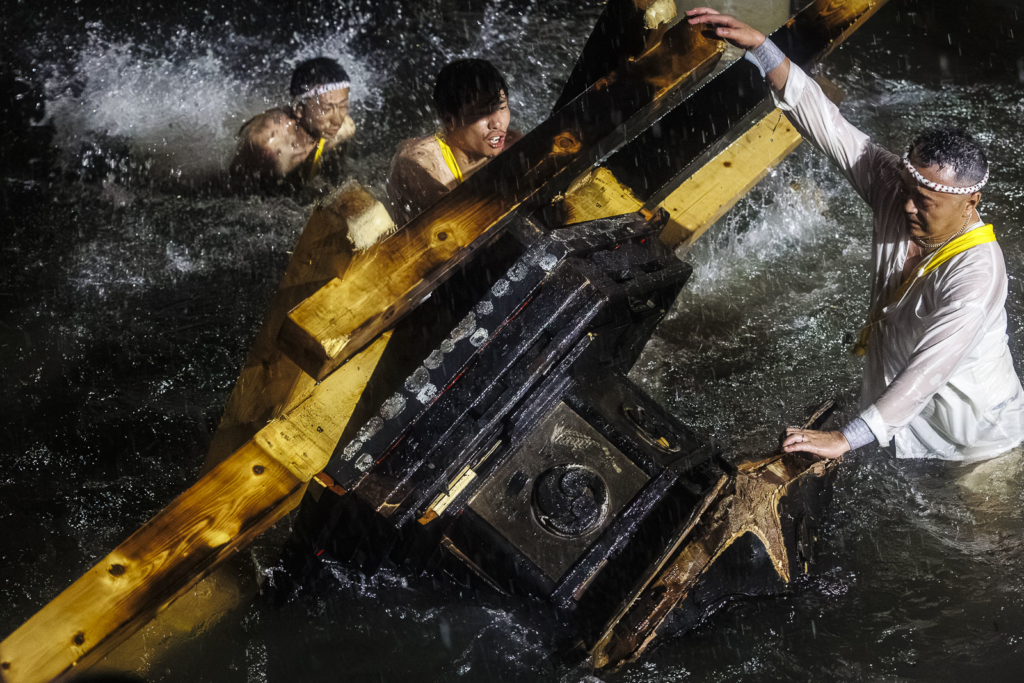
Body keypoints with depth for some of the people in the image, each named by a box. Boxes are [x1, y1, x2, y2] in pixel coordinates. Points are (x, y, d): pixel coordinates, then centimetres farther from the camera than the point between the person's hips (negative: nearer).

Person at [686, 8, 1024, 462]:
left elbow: (928, 371, -39)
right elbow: (828, 126, -20)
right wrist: (758, 46, -28)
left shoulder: (976, 274, -34)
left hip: (972, 431, -6)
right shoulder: (894, 192, -15)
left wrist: (847, 439, -44)